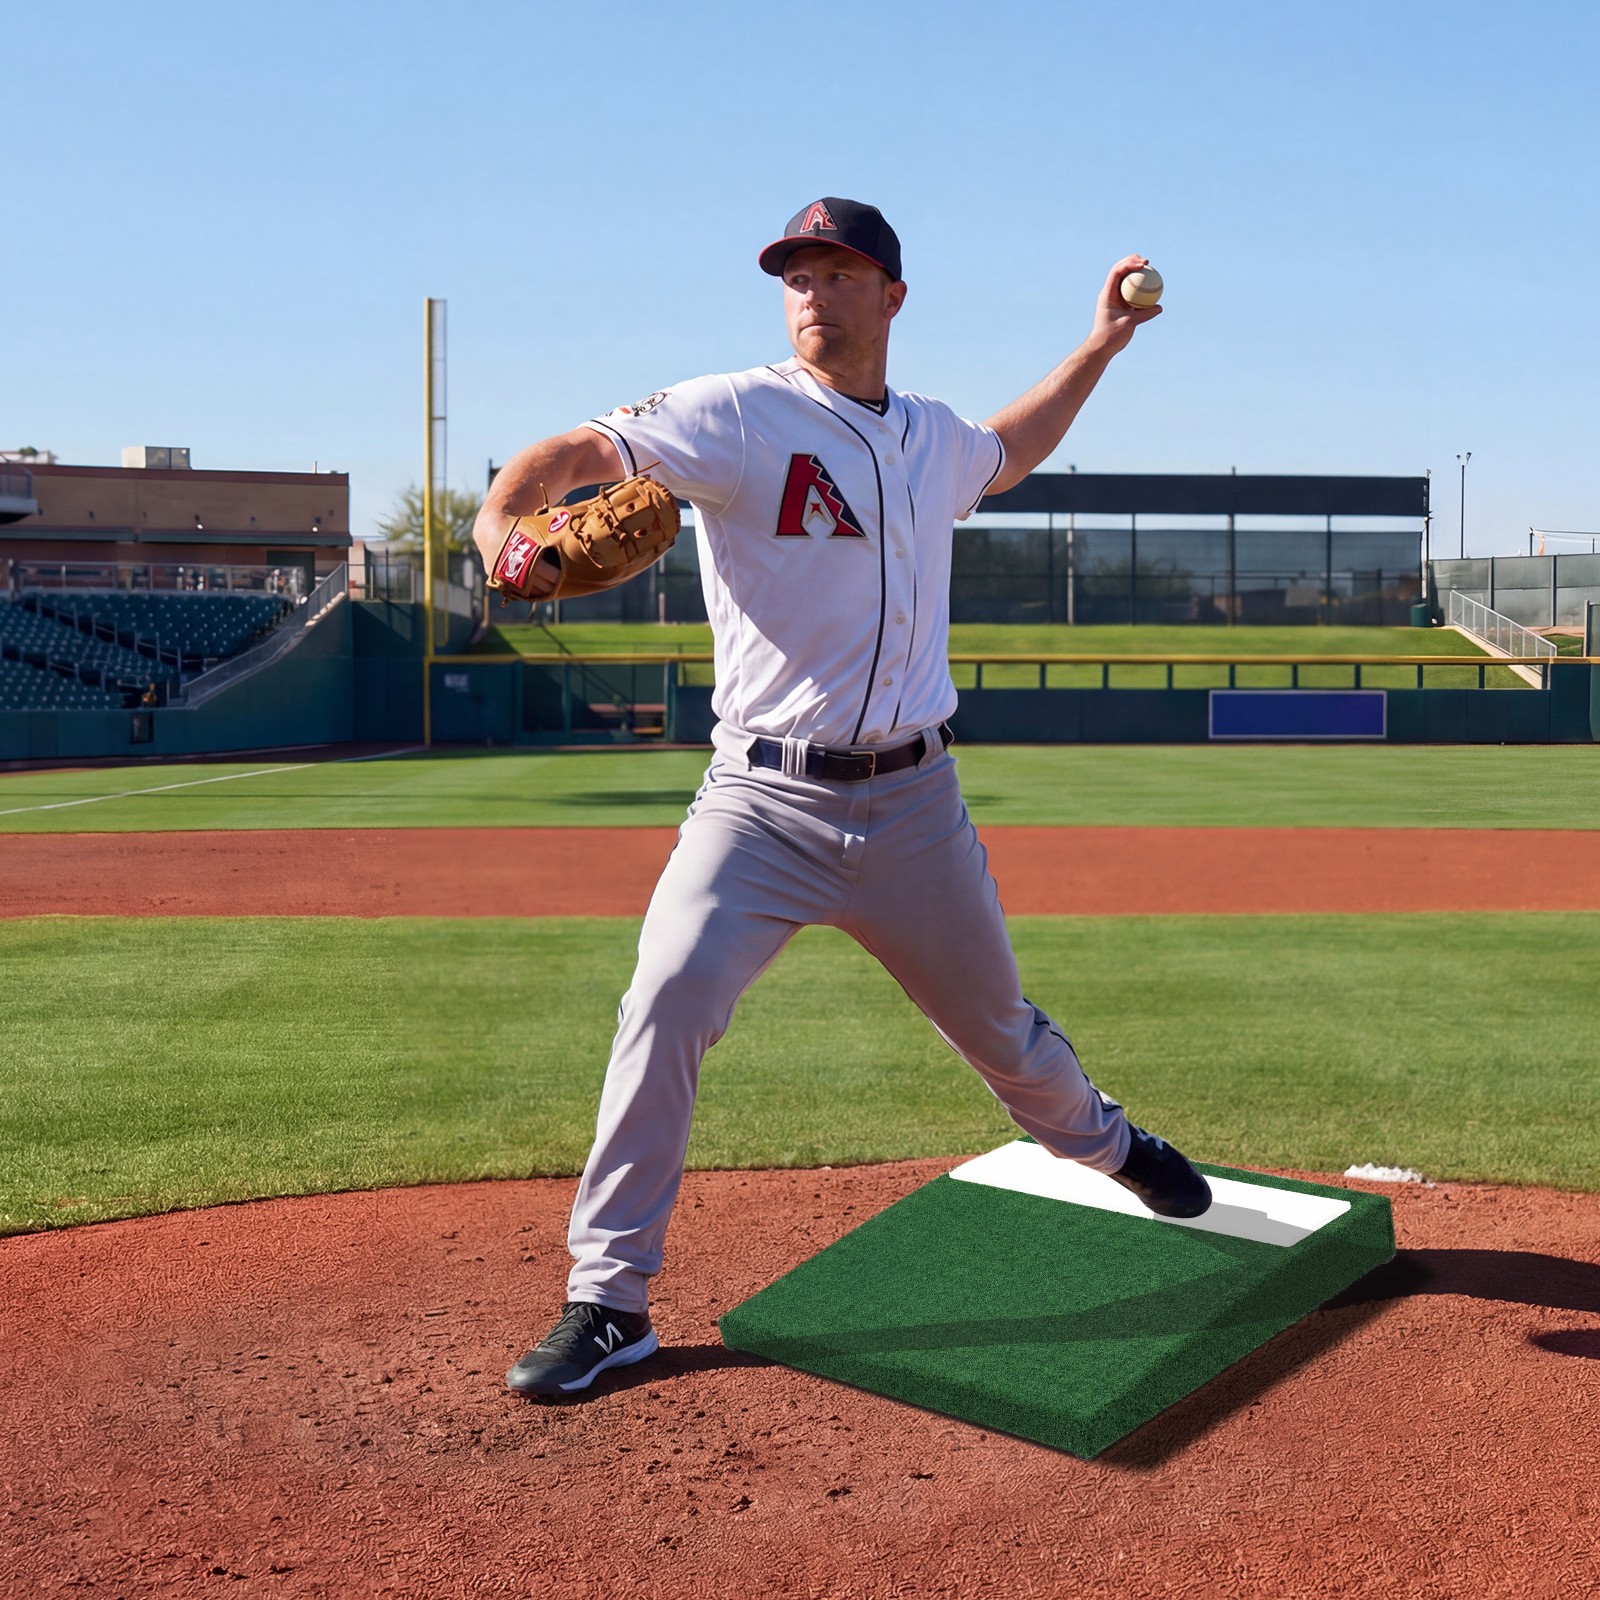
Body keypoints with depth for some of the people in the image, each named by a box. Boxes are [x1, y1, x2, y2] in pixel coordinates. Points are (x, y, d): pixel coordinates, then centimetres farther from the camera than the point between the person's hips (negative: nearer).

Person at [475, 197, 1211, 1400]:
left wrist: (1101, 344, 32)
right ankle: (610, 1300, -7)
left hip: (915, 803, 4)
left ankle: (1102, 1141, 51)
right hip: (764, 803, -4)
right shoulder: (737, 415, -6)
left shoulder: (934, 439, 10)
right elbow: (574, 452, -17)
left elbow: (1008, 455, 35)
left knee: (997, 1022, 18)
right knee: (668, 1000, -21)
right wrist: (504, 522, -38)